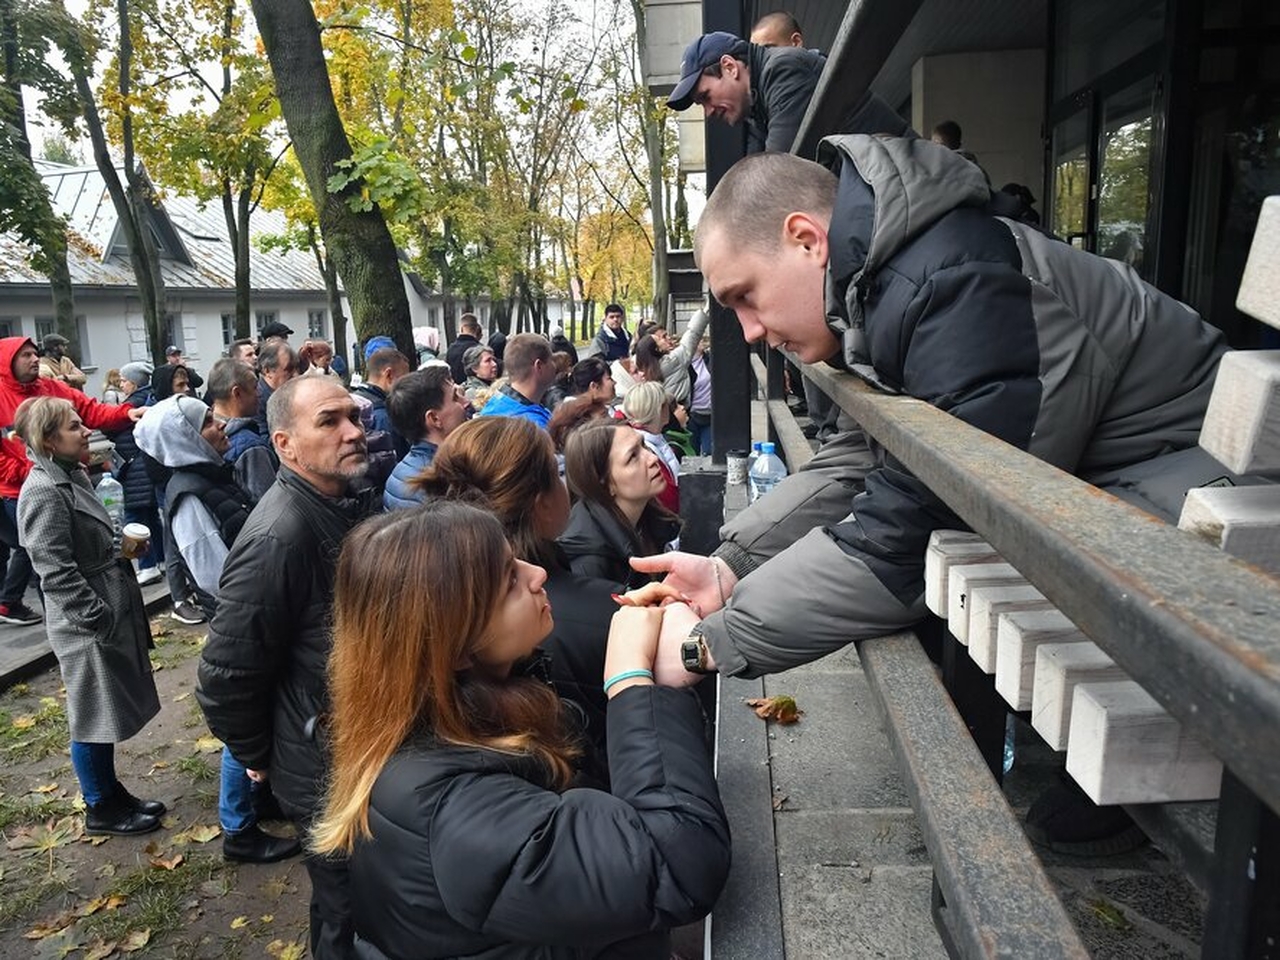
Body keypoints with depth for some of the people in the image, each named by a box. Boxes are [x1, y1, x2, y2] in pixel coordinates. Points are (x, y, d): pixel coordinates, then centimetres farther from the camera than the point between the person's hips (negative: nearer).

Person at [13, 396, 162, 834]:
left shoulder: (72, 477, 10)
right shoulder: (44, 493, -19)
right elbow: (56, 573, -23)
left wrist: (122, 549, 8)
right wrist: (98, 619, -22)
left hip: (110, 612, 9)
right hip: (88, 626, -9)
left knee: (107, 713, 19)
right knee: (94, 718, 6)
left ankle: (112, 793, 34)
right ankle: (101, 809, 23)